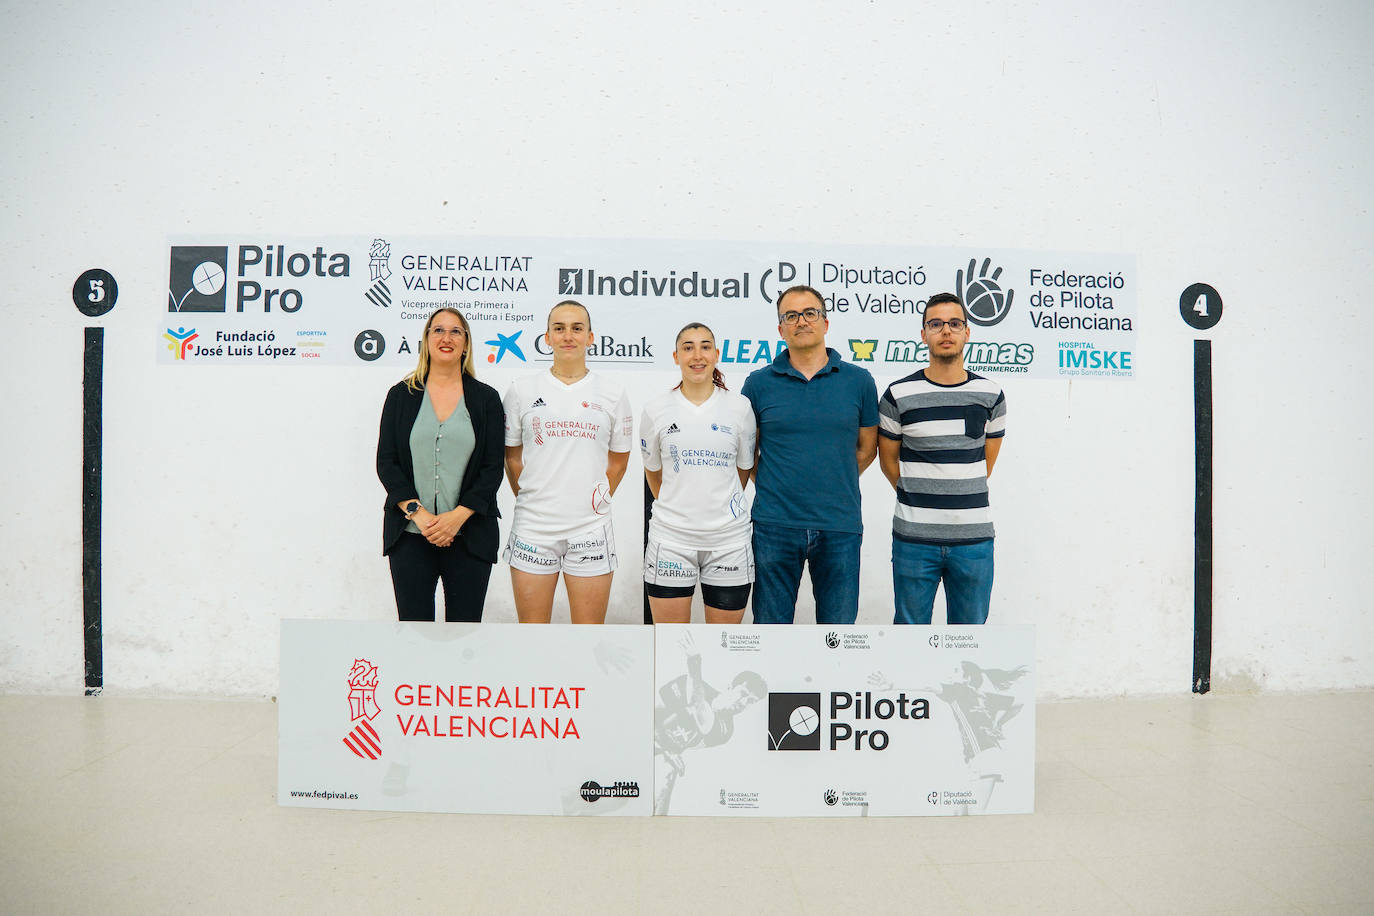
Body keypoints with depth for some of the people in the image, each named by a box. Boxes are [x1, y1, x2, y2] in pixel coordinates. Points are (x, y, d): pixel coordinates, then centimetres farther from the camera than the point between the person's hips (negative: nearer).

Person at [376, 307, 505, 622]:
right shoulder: (401, 395, 7)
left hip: (468, 534, 0)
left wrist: (457, 516, -11)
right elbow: (386, 462, 2)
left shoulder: (486, 398, 5)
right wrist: (418, 514, -10)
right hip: (410, 535, 1)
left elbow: (493, 468, 0)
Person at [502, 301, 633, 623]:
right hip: (533, 528, 0)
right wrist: (530, 501, 8)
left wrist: (598, 500, 8)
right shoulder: (522, 391, 4)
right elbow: (512, 457, 12)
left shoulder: (613, 393, 4)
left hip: (590, 530, 0)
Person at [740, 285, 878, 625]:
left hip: (840, 525, 0)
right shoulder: (759, 383, 3)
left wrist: (833, 486, 8)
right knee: (770, 626, 9)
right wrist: (773, 488, 4)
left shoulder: (859, 381, 4)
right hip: (774, 525, 0)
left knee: (838, 626, 9)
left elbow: (866, 449, 12)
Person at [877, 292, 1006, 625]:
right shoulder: (899, 395, -2)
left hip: (974, 536, 2)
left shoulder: (990, 394, 5)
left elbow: (988, 458, 15)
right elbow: (888, 460, 7)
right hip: (914, 536, -2)